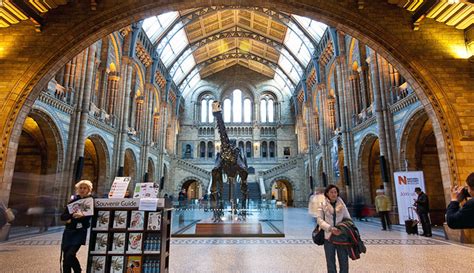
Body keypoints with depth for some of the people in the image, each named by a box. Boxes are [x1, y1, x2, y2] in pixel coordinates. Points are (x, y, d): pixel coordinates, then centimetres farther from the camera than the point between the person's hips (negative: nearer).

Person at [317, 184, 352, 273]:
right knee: (330, 263, 10)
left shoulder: (342, 204, 7)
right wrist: (330, 228, -20)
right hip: (328, 237, -1)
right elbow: (319, 220, -5)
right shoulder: (323, 205, 1)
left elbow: (348, 219, 11)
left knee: (344, 262, 7)